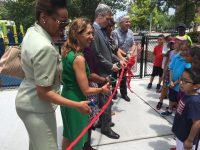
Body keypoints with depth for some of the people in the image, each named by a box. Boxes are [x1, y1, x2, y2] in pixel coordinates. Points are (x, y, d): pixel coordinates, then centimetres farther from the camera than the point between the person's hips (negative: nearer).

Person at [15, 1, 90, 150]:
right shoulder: (45, 48, -30)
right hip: (37, 107, -9)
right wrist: (77, 105, -23)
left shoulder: (32, 31, 0)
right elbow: (43, 92, -26)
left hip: (28, 101, 9)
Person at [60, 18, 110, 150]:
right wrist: (102, 89, -3)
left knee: (69, 135, 27)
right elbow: (86, 90, -22)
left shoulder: (68, 52, 1)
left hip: (67, 96, 8)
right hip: (75, 100, -8)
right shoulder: (79, 58, -25)